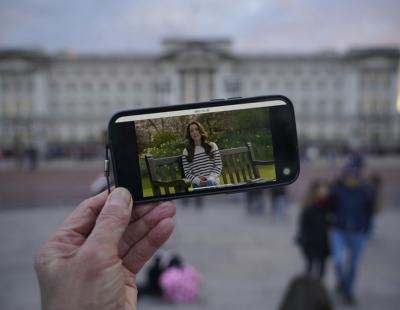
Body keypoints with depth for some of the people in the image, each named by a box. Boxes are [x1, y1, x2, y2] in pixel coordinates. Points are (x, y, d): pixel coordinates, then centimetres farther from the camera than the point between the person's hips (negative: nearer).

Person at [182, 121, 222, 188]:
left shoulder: (212, 146, 11)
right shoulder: (186, 152, 9)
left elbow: (219, 166, 7)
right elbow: (187, 173, 5)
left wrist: (210, 178, -9)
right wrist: (198, 180, -13)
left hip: (213, 182, 1)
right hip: (198, 185, 0)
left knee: (210, 182, -34)